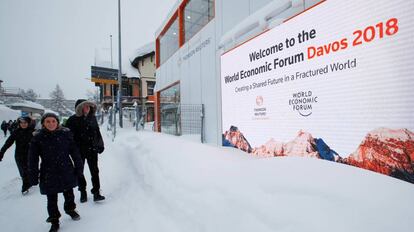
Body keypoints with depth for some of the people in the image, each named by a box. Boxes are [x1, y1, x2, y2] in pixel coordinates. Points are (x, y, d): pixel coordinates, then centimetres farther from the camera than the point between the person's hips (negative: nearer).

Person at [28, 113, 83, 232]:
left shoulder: (65, 133, -7)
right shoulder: (38, 137, -7)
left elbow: (74, 151, -2)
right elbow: (33, 158, -2)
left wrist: (79, 166, 0)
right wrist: (33, 176, -3)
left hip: (67, 171, 1)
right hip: (48, 174, 0)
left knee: (69, 194, 16)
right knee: (51, 199, 11)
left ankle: (70, 209, 44)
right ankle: (54, 221, 31)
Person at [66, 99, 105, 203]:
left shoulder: (92, 118, 3)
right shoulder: (72, 120, -7)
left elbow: (97, 132, 12)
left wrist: (100, 144, 10)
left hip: (92, 149, 2)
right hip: (79, 150, -1)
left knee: (94, 171, 1)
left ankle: (96, 192, 8)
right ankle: (83, 192, 29)